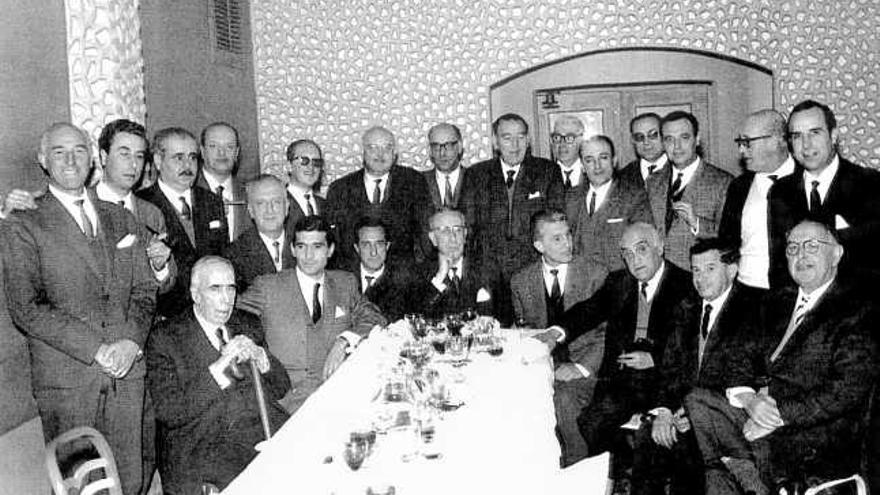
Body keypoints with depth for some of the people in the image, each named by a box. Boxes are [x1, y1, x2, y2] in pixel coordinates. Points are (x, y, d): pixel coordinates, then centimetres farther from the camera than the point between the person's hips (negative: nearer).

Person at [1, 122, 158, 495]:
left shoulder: (120, 219, 13)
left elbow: (145, 290, 11)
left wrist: (131, 341, -7)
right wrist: (96, 349, -15)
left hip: (126, 371, 4)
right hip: (66, 378, -3)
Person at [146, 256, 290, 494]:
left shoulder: (248, 325, 16)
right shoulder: (164, 338, 1)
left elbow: (281, 389, 14)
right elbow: (169, 413, -9)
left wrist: (261, 358, -7)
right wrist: (219, 368, -17)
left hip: (263, 429, 5)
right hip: (200, 445, -5)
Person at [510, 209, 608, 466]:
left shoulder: (596, 275, 1)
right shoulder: (520, 281, 10)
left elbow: (609, 334, 0)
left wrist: (581, 367, -14)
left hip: (584, 370, -2)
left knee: (564, 397, -33)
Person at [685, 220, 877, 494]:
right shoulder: (777, 303, 21)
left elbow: (848, 390, -12)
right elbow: (742, 362, 15)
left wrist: (780, 413, -18)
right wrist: (749, 399, -8)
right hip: (758, 414, 7)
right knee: (696, 400, -22)